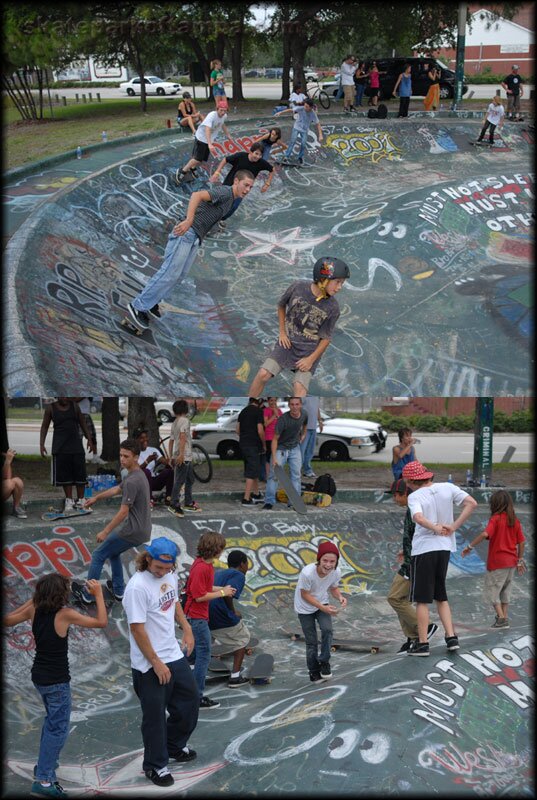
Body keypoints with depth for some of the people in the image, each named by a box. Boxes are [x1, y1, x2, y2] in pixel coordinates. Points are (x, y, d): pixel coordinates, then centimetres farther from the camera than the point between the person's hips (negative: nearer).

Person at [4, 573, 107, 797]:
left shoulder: (33, 611, -6)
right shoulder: (65, 615, -22)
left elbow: (7, 621, 9)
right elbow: (101, 622, -19)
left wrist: (31, 601, 10)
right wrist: (98, 594, -9)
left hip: (39, 676, 7)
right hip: (57, 680, -7)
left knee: (52, 720, 29)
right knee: (58, 729, 1)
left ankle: (45, 765, 39)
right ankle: (43, 780, -2)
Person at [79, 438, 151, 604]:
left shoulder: (132, 481, -23)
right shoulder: (138, 474, 9)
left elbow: (123, 512, -22)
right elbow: (117, 489, 26)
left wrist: (105, 532, -16)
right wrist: (96, 497, 34)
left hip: (133, 531, -9)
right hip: (143, 530, 9)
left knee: (98, 555, 4)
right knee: (113, 552, 30)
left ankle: (87, 595, 9)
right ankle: (118, 590, 30)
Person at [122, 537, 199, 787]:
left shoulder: (170, 575, 1)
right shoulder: (138, 586, -24)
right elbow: (137, 629, -23)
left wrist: (187, 629, 9)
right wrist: (157, 663, -19)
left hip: (174, 654, 8)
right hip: (150, 665, -8)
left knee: (189, 700, 20)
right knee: (155, 715, 3)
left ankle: (174, 746, 42)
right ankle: (155, 766, 21)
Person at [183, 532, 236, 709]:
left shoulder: (206, 564, 5)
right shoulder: (200, 568, -25)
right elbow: (199, 596, -24)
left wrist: (222, 588, 4)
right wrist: (222, 593, -16)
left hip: (198, 616, 10)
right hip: (197, 617, -10)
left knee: (195, 651, 23)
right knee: (204, 654, -4)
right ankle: (197, 697, 0)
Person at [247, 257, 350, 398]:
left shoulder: (332, 307, -14)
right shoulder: (298, 287, -13)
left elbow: (326, 337, -4)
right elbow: (281, 306, 7)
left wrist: (311, 359, -10)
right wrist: (282, 332, 1)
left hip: (310, 350, -1)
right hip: (288, 343, 1)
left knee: (300, 386, -17)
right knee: (263, 374, -10)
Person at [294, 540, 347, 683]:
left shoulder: (336, 572, -24)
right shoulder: (307, 573, -36)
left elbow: (334, 588, -4)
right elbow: (305, 595, -22)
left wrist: (340, 597, -25)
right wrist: (323, 608, -28)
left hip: (323, 604, 3)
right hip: (305, 608, -3)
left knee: (327, 630, -20)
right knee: (311, 641, 2)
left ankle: (324, 662, 2)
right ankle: (314, 671, 23)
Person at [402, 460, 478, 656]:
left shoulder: (415, 497, -10)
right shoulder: (447, 488, 4)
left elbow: (418, 517, -29)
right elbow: (471, 503, -4)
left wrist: (436, 528, -15)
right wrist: (453, 526, -4)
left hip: (423, 549, -5)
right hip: (445, 547, 5)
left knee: (422, 599, 3)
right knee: (441, 596, 19)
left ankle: (422, 643, 4)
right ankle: (451, 637, 10)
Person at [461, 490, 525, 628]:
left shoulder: (496, 519, -14)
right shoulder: (515, 520, 4)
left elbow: (485, 534, -29)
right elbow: (521, 542, 6)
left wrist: (469, 547, -22)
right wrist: (520, 560, 15)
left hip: (497, 562, -6)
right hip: (511, 562, 6)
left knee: (492, 591, 4)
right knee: (505, 591, 18)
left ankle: (501, 618, -4)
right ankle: (505, 617, 20)